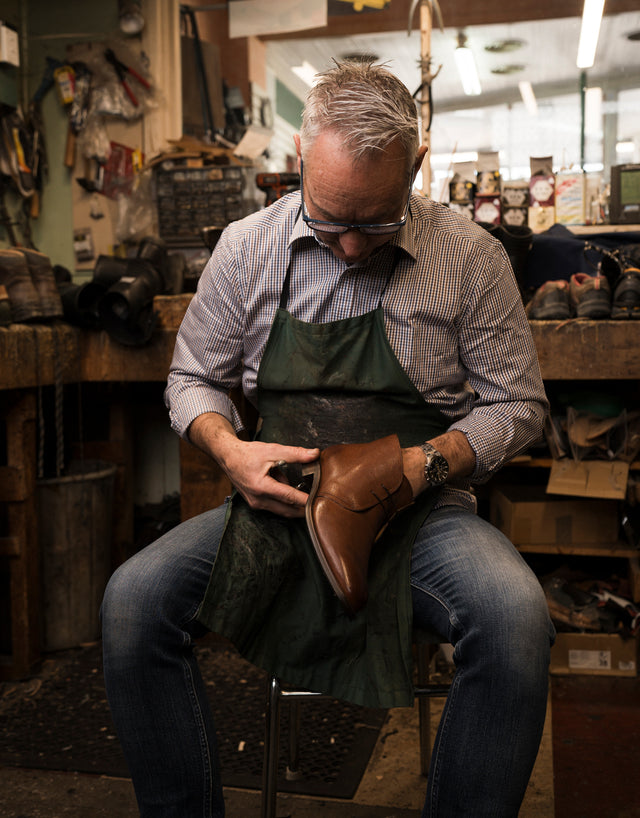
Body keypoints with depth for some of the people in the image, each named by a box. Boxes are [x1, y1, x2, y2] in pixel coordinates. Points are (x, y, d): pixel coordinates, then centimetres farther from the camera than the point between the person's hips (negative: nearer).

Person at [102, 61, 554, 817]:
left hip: (423, 511, -1)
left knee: (516, 618, -31)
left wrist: (424, 464, -14)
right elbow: (192, 377, 12)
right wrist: (229, 450, -10)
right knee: (133, 599, -22)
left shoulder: (471, 257, -3)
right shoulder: (246, 248, 2)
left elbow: (516, 404, 3)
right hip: (279, 500, 2)